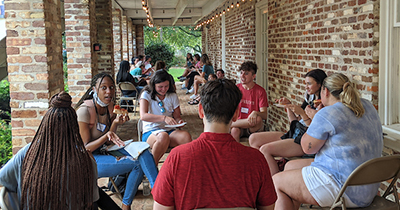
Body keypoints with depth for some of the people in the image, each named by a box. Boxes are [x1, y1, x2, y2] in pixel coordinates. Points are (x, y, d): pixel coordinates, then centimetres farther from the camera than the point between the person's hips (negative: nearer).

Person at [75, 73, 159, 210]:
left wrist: (115, 124, -14)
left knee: (142, 153, -19)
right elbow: (86, 148, -16)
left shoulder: (109, 106, 4)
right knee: (138, 163, -23)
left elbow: (107, 142, 4)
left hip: (104, 150, 7)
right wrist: (107, 136, -32)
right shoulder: (85, 110, -18)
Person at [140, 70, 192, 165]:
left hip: (169, 130, 4)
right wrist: (164, 118, -31)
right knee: (163, 136, -39)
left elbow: (177, 116, 14)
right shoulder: (147, 95, -1)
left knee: (185, 135, -30)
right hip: (150, 133, -3)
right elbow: (143, 116, -17)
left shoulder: (172, 96, 12)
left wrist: (179, 121, -13)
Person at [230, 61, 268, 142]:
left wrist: (255, 113, -33)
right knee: (234, 131, -36)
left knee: (258, 120, -35)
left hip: (252, 129, 0)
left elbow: (264, 115, -9)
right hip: (237, 122, 0)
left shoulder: (260, 91, -2)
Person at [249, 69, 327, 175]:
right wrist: (288, 106, 6)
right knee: (253, 139, 0)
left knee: (265, 149, -26)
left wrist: (302, 113, -23)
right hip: (294, 134, 10)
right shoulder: (310, 98, 15)